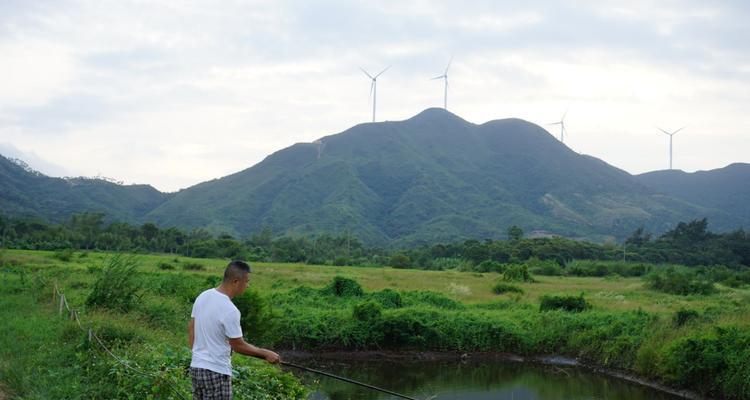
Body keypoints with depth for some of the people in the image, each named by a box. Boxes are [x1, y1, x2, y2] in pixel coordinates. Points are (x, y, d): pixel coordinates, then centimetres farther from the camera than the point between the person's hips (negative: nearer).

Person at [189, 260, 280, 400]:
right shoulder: (230, 310, -22)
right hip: (216, 372, -8)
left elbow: (191, 328, 13)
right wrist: (266, 354, -2)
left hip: (196, 367, 9)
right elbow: (239, 345, -13)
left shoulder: (202, 296, 3)